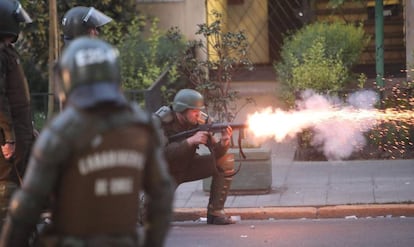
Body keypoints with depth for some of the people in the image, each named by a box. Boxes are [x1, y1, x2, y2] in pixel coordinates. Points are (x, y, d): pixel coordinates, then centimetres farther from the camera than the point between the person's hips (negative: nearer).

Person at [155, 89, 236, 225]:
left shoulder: (199, 121, -12)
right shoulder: (162, 121, -24)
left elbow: (216, 153, -14)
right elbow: (162, 153, -36)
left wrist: (223, 143, -36)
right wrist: (190, 141, -42)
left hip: (187, 167, 4)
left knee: (226, 160, -14)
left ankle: (215, 212, -9)